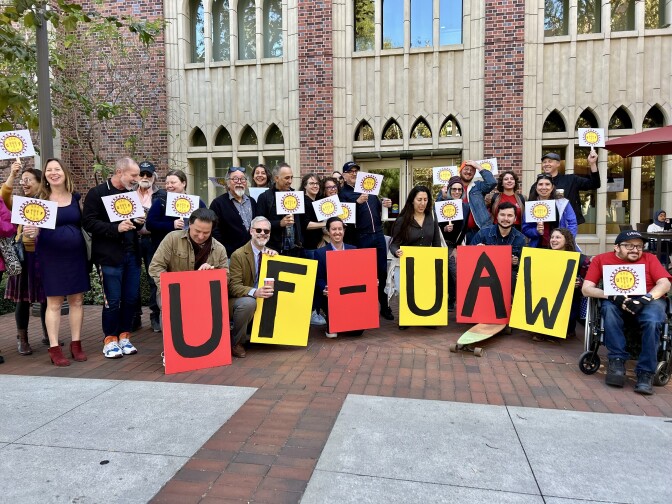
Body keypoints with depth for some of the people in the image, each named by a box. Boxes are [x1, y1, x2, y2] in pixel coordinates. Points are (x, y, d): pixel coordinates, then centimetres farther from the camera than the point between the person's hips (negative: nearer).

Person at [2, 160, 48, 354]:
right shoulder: (19, 203, 6)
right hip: (25, 255, 0)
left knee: (47, 297, 8)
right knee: (23, 298, 3)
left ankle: (47, 335, 23)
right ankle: (22, 339, 14)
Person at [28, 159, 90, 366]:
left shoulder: (76, 197, 7)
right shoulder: (40, 199, 1)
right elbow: (35, 227, 1)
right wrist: (30, 231, -21)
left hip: (76, 255, 3)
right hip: (51, 257, -2)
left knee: (77, 300, 6)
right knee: (54, 303, 0)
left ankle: (76, 345, 15)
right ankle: (54, 349, 7)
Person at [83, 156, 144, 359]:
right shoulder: (97, 194, -5)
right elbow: (89, 223, -13)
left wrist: (139, 222, 4)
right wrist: (116, 228, -22)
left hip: (131, 254, 6)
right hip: (109, 256, -6)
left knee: (131, 298, 7)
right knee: (113, 300, -1)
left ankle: (124, 336, 21)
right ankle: (110, 340, 14)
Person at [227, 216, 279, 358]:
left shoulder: (271, 253, 6)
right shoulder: (238, 255, -11)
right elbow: (234, 286, -17)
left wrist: (276, 258, -13)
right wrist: (254, 292, -37)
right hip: (240, 301, -5)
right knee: (248, 302, -37)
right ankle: (235, 342, -14)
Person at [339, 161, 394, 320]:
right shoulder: (343, 193, 1)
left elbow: (378, 208, 23)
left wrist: (385, 204, 2)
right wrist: (357, 202, -26)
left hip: (378, 234, 5)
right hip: (361, 238, -5)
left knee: (382, 271, 7)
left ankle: (384, 305, 19)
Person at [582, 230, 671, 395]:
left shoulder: (649, 258, 12)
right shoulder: (601, 259, 8)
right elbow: (586, 289, -2)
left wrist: (645, 299, -19)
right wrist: (613, 297, -19)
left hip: (649, 301, 1)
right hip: (616, 303, 0)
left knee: (652, 320, -33)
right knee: (608, 307, -34)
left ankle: (645, 373, -24)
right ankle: (617, 361, -27)